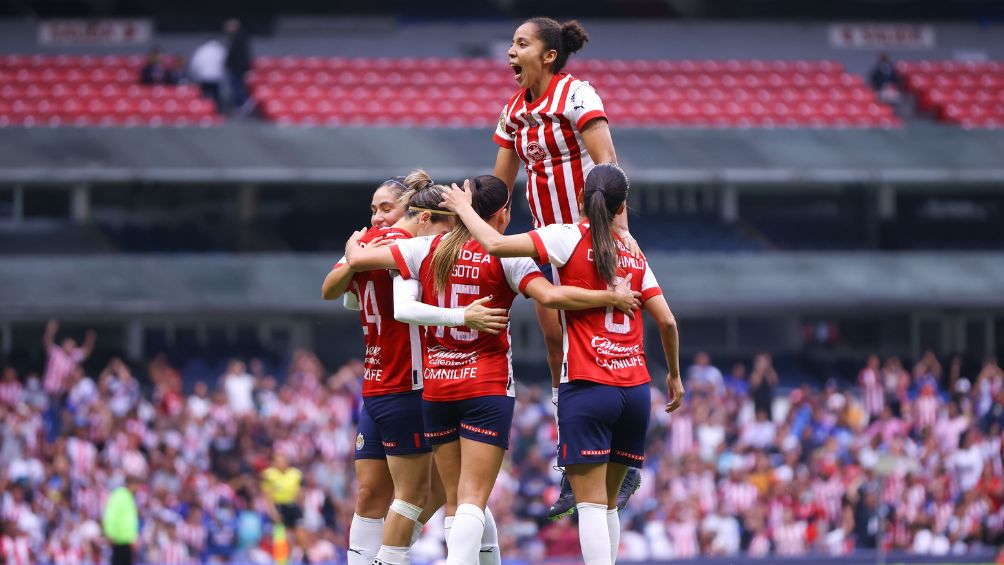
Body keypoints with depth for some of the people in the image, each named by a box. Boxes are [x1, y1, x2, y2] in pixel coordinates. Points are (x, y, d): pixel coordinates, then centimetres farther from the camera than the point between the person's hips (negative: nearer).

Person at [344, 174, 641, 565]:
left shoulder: (428, 249, 4)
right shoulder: (505, 255, -8)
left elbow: (358, 259, 8)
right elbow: (551, 297, -21)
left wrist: (354, 243, 31)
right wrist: (611, 298, -11)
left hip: (436, 386, 4)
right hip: (488, 386, -4)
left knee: (456, 499, 11)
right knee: (473, 499, -8)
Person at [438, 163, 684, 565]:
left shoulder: (569, 238, -4)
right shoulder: (634, 255, 11)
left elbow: (495, 244, -13)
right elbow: (666, 321, 9)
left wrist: (464, 207, 5)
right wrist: (675, 375, 24)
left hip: (587, 388, -5)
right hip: (635, 390, 5)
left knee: (591, 502, -8)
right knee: (608, 503, 14)